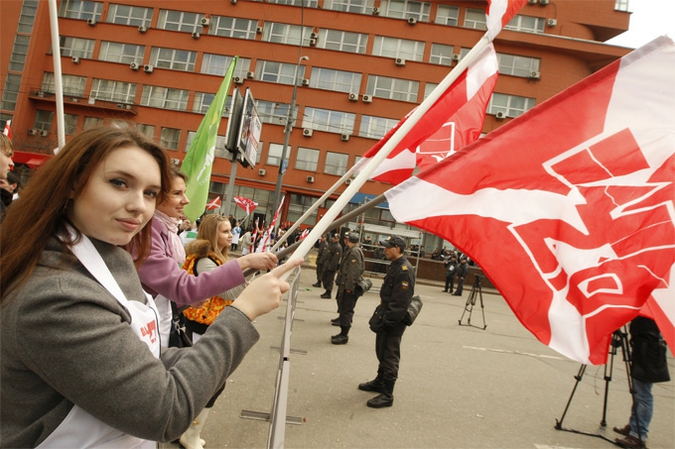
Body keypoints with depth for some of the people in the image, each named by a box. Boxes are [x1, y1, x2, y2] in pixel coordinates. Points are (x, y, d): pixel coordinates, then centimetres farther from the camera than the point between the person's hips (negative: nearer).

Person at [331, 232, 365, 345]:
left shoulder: (355, 252, -16)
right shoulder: (351, 251, 17)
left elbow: (354, 271, -22)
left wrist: (349, 287, -23)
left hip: (349, 288, -10)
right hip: (345, 286, 10)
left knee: (346, 311, -4)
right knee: (343, 309, 16)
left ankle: (344, 336, 3)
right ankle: (343, 333, 25)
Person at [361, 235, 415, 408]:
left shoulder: (405, 270, -21)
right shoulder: (394, 266, 11)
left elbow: (401, 302, -25)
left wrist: (386, 319, -23)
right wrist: (380, 313, 17)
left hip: (394, 321, -10)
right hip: (386, 317, 10)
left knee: (390, 356, -2)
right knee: (382, 352, 22)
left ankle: (387, 395, 7)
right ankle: (380, 382, 39)